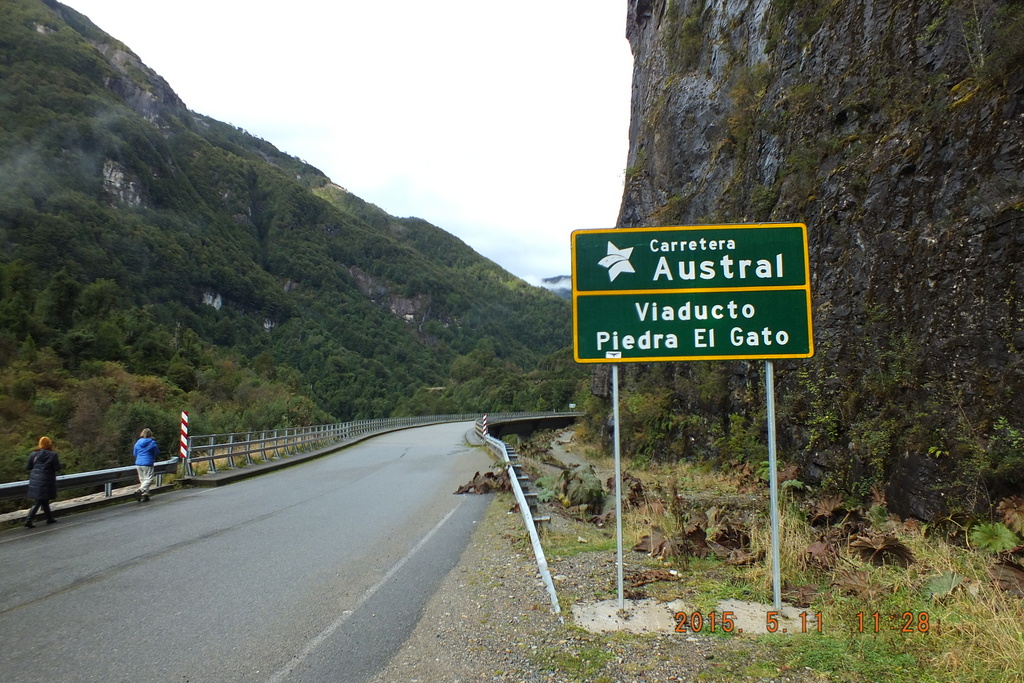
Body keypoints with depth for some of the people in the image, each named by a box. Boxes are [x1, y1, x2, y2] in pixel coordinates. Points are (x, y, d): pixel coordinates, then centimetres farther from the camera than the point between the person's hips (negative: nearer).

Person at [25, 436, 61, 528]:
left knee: (44, 500, 15)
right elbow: (57, 468, -9)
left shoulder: (34, 454, 1)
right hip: (46, 480, -5)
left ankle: (50, 518, 24)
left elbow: (28, 467, 6)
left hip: (35, 480, 5)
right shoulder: (52, 455, -11)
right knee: (40, 501, 3)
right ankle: (28, 520, -3)